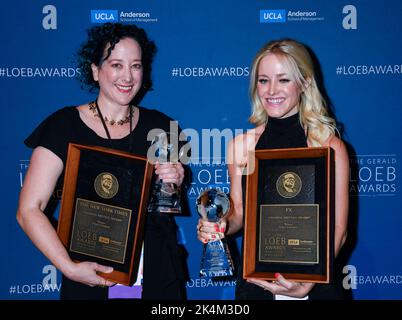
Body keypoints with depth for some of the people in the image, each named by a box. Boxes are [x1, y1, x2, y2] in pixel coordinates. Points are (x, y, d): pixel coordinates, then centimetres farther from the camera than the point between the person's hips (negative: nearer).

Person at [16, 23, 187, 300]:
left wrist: (174, 183, -9)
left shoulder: (159, 126, 2)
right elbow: (29, 210, -10)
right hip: (91, 278, -3)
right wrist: (69, 267, -20)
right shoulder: (64, 125, -7)